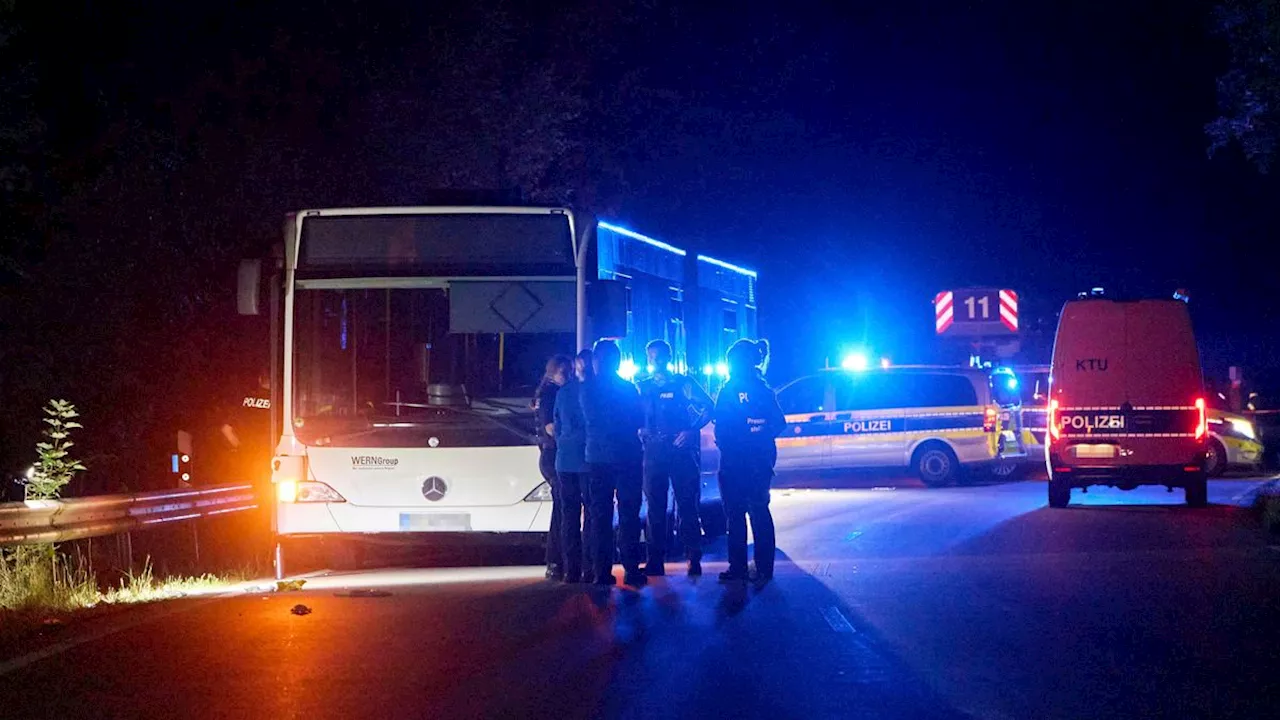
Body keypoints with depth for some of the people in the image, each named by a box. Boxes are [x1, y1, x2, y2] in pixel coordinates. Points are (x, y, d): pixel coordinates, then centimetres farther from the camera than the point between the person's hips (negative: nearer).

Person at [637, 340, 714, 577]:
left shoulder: (683, 383, 3)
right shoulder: (643, 387, 14)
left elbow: (706, 407, -3)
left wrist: (691, 431, -13)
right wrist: (640, 432, -2)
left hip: (681, 449, -4)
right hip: (653, 451, 4)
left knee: (687, 505, -4)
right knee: (655, 506, 4)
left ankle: (694, 559, -1)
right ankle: (655, 561, 8)